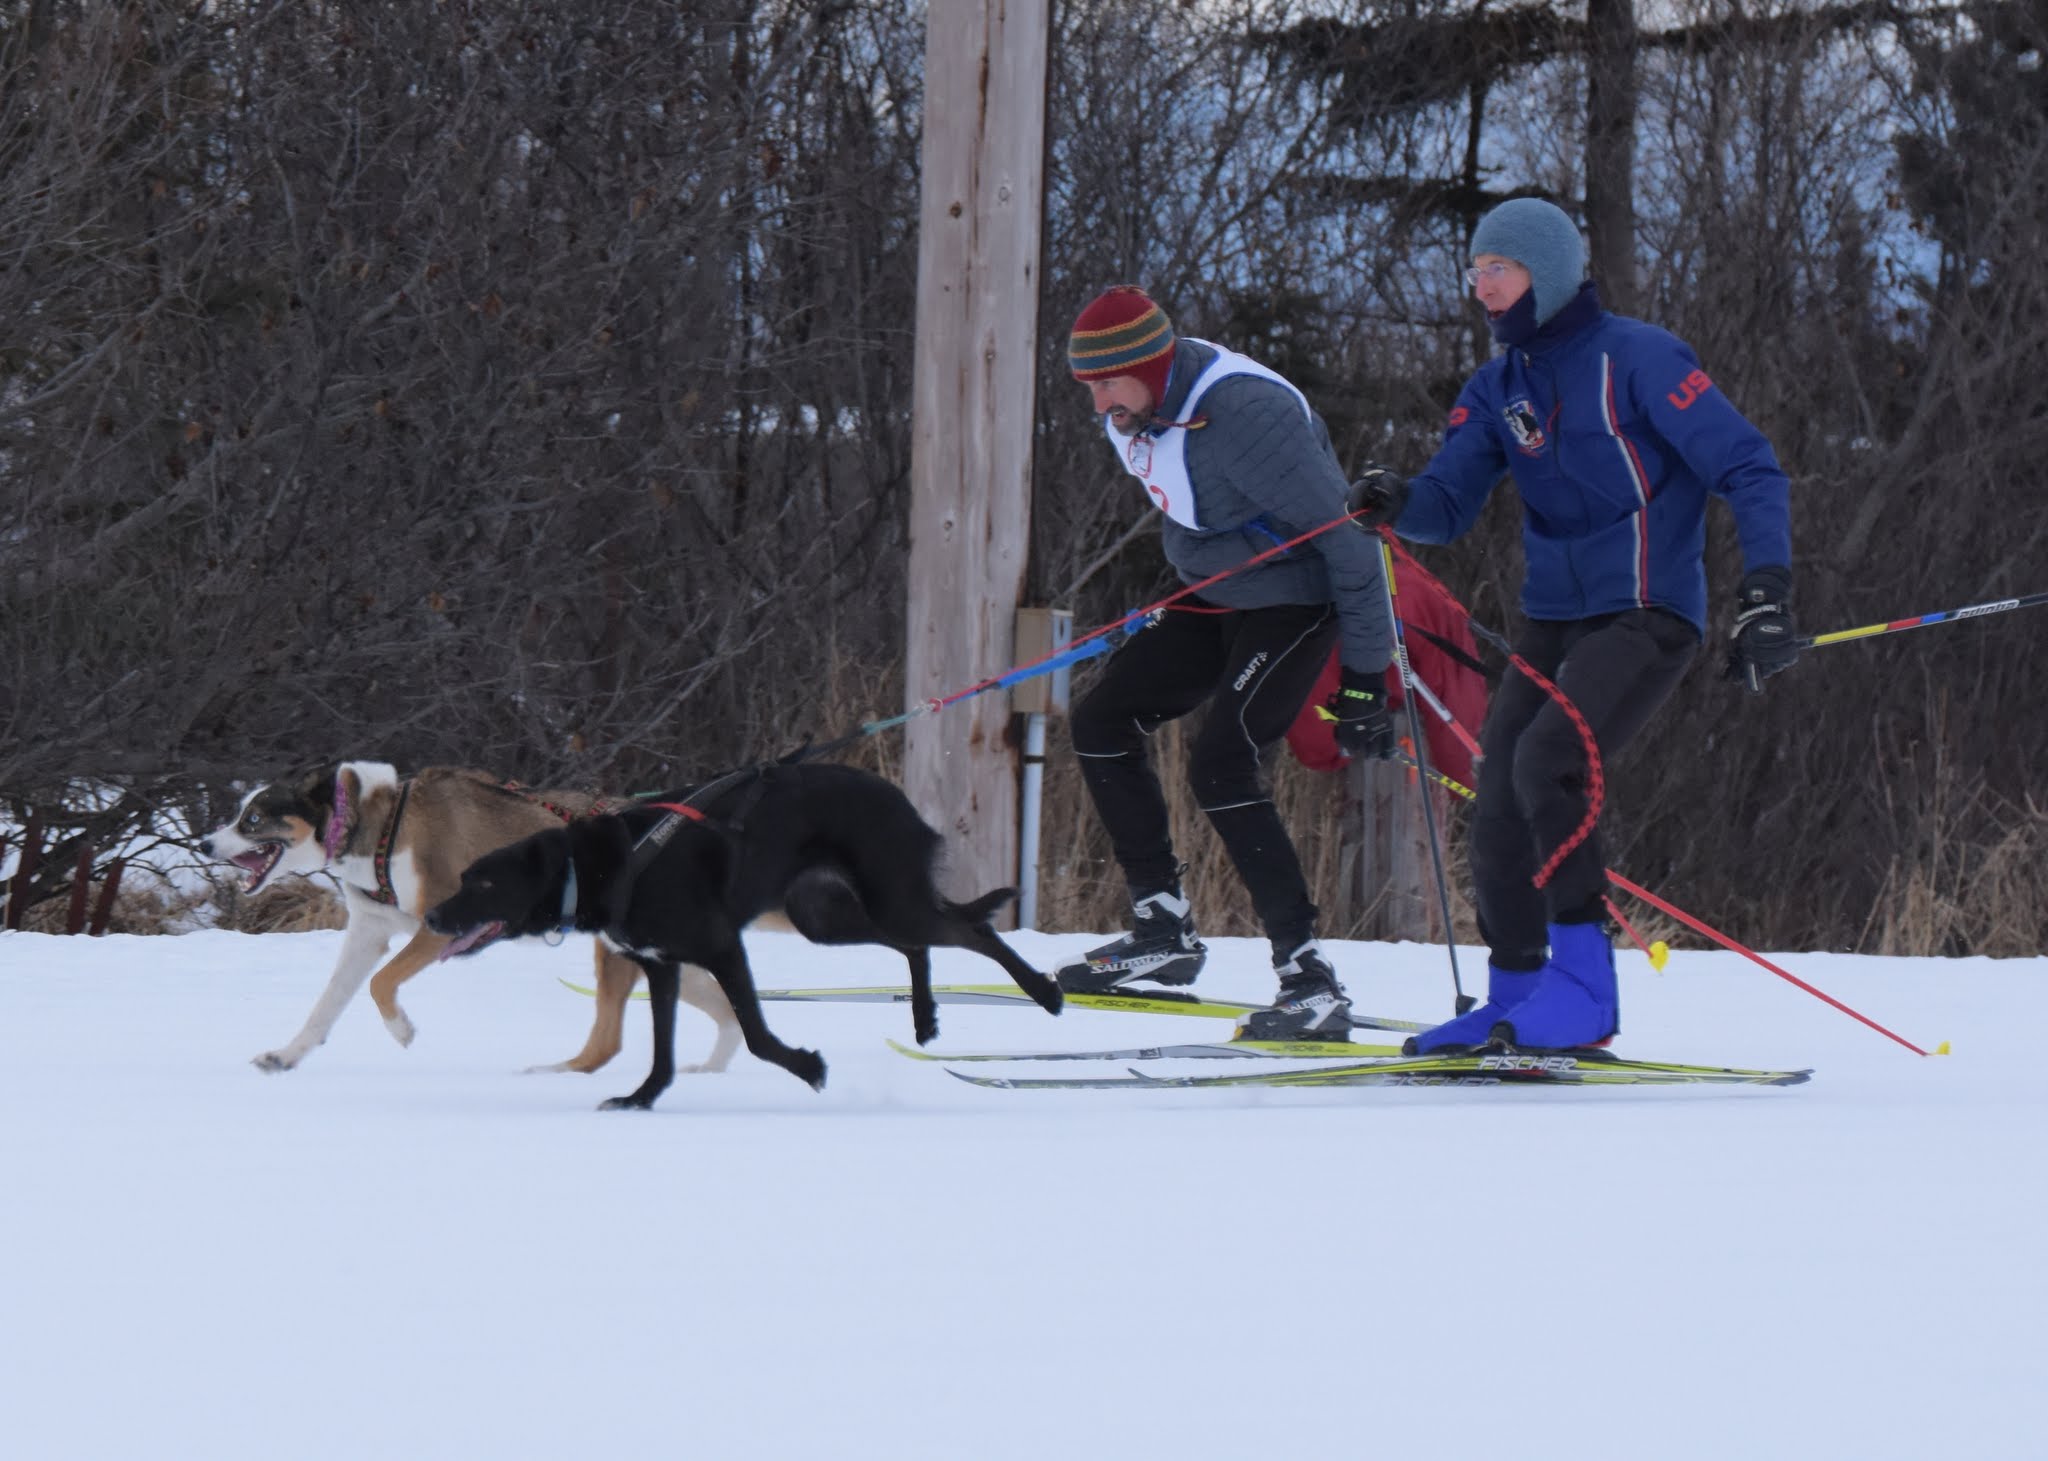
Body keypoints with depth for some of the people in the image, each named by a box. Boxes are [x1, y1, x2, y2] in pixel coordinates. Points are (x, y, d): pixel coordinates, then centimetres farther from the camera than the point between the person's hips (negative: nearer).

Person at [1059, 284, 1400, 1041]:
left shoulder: (1243, 416, -32)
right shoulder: (1134, 409, -4)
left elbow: (1348, 538, -26)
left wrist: (1364, 677, -24)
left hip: (1293, 602, -9)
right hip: (1214, 600, 9)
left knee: (1219, 765, -22)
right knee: (1100, 722, 6)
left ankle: (1310, 982, -22)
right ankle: (1164, 929, 12)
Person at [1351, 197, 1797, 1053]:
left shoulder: (1635, 360, -11)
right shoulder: (1498, 387, 11)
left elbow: (1748, 469, -11)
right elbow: (1449, 506, 6)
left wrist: (1766, 591, -20)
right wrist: (1396, 506, -18)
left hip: (1645, 618, -7)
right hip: (1553, 621, 7)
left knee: (1546, 760, -24)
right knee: (1499, 798, 1)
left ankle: (1583, 988, -19)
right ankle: (1514, 998, 15)